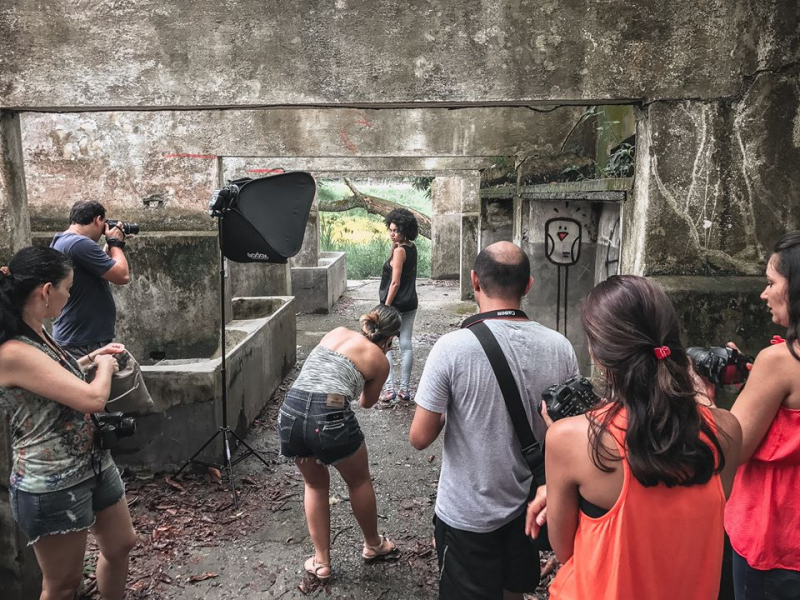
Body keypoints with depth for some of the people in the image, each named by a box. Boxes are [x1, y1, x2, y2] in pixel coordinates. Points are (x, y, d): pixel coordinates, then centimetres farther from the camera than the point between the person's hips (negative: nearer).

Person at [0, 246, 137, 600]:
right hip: (52, 486, -9)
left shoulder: (36, 335, 4)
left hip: (93, 462, 9)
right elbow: (93, 399, -28)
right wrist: (105, 366, -8)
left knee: (120, 545, 23)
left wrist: (92, 358, 12)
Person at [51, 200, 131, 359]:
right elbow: (123, 276, -19)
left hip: (73, 337, 11)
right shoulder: (80, 243, -19)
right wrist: (115, 243, -5)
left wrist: (110, 246, 16)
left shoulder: (60, 242, 13)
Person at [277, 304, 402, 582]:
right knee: (359, 482, 25)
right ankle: (373, 544, 44)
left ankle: (320, 561, 33)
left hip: (290, 412, 5)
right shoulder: (380, 361, 9)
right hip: (329, 417, -4)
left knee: (316, 485, 28)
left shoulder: (337, 332, 21)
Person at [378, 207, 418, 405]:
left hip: (395, 305, -8)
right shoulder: (411, 247, 7)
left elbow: (395, 283, -19)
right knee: (406, 345, 9)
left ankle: (389, 389, -3)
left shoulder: (400, 251, -16)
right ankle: (404, 389, 15)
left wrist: (386, 306, -16)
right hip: (410, 304, 8)